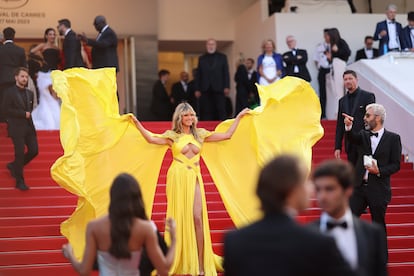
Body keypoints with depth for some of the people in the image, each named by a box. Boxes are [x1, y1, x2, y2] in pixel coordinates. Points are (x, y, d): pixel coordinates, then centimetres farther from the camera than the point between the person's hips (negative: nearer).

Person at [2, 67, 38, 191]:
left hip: (29, 127, 6)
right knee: (20, 153, -5)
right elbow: (6, 110, -12)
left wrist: (29, 114, 4)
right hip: (17, 128, -6)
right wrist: (23, 114, -13)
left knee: (34, 151, 1)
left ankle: (14, 166, 25)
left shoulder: (30, 93, 14)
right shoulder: (10, 92, -5)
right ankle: (20, 182, 5)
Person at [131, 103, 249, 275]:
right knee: (179, 219, 0)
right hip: (178, 178, -2)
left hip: (194, 179, 2)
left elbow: (227, 135, 15)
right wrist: (137, 123, -17)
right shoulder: (172, 136, 4)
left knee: (197, 218, -8)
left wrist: (239, 117, 18)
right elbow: (151, 139, -10)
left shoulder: (200, 134, 12)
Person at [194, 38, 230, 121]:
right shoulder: (201, 58, 15)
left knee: (221, 111, -5)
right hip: (205, 90, 1)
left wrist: (227, 87, -5)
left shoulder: (222, 57, 11)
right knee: (206, 113, -2)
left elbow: (226, 73, 5)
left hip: (219, 89, -1)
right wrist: (197, 89, 3)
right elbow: (198, 75, 11)